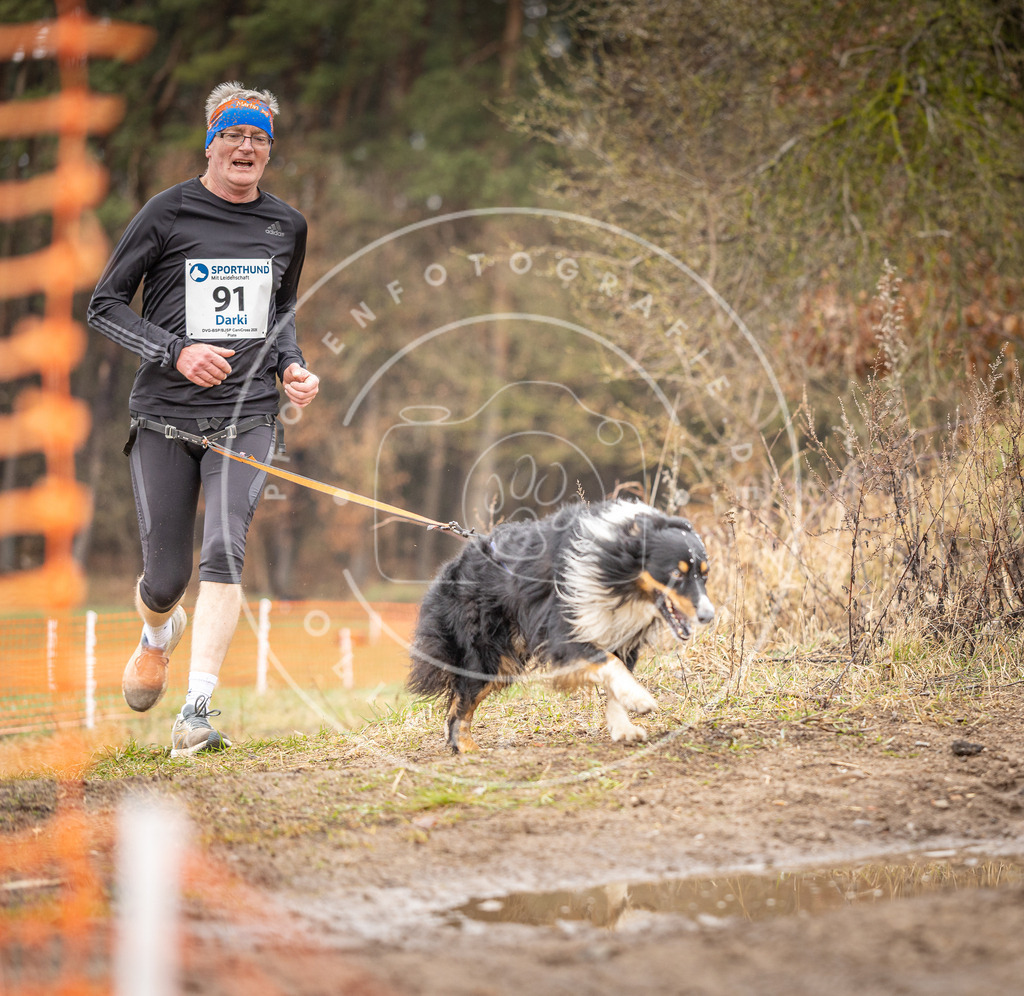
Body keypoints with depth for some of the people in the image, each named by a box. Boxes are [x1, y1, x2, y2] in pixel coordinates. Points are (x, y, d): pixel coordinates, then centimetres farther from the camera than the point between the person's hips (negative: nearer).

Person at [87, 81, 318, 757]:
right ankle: (160, 632, 40)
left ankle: (198, 711, -21)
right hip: (165, 415, -1)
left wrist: (292, 366, 8)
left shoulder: (287, 226, 11)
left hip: (248, 415, 2)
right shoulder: (168, 213, -2)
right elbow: (105, 306, 0)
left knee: (224, 551, -20)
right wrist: (175, 350, -13)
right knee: (166, 576, 1)